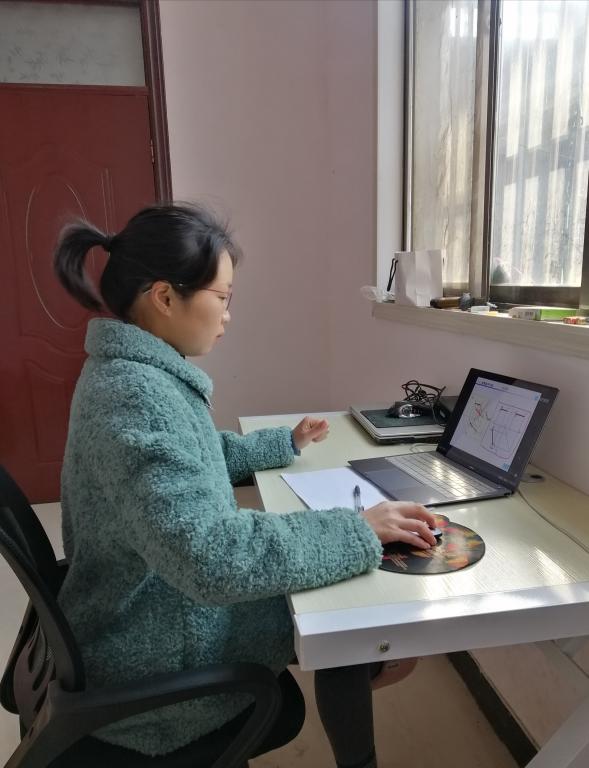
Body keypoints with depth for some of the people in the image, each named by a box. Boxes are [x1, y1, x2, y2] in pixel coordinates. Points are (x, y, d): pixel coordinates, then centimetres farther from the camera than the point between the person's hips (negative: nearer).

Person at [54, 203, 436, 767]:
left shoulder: (131, 370, 1)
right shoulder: (136, 395, -32)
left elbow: (189, 459, 15)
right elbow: (210, 555, -40)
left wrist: (284, 443, 16)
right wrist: (360, 531, -31)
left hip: (158, 605, 9)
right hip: (155, 655, -8)